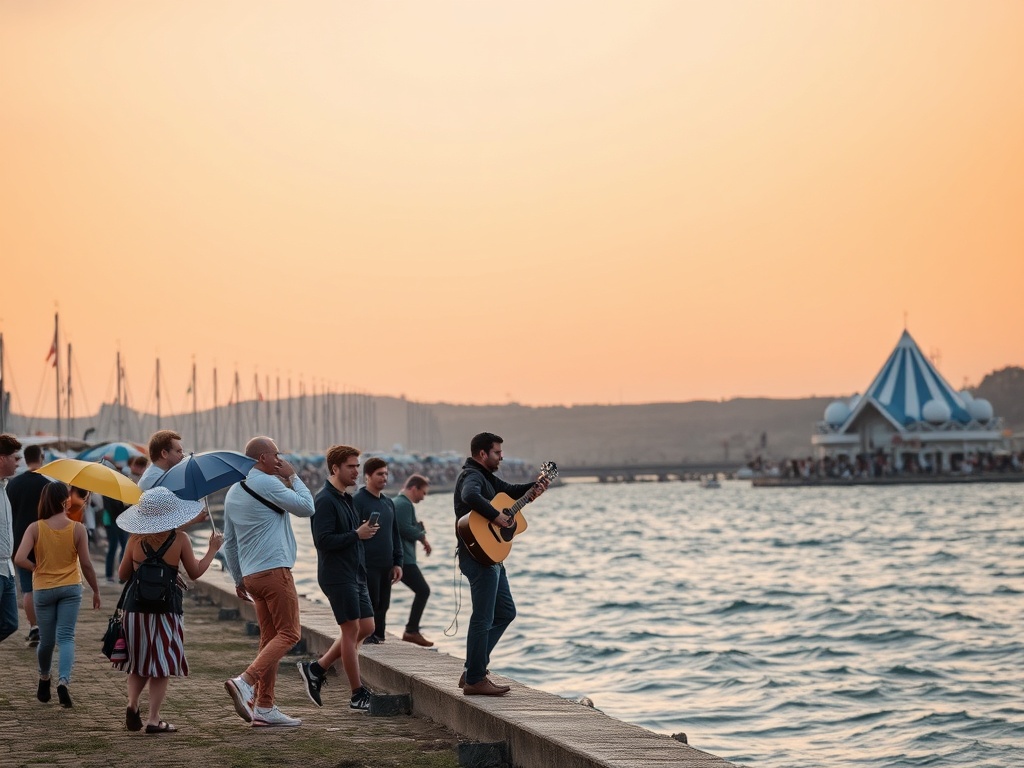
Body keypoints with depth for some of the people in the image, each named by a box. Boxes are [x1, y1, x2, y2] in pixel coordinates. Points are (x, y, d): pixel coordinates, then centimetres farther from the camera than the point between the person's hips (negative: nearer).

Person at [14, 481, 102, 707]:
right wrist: (96, 591, 6)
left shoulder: (35, 528, -8)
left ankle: (44, 680, 33)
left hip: (43, 589, 1)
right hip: (71, 587, -1)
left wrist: (37, 568, 0)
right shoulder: (77, 529, -9)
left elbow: (20, 559, -19)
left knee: (46, 639, 15)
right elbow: (86, 564, -7)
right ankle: (64, 680, -21)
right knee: (66, 637, -2)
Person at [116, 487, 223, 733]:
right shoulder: (180, 540, -6)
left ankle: (132, 703, -2)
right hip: (166, 608, -2)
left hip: (136, 606, 2)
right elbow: (195, 573, 3)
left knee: (139, 663, 18)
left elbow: (122, 574, 7)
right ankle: (153, 719, 3)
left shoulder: (135, 540, 0)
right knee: (162, 666, 6)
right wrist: (212, 549, 15)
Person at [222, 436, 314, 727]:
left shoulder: (233, 492, 17)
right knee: (289, 634, -7)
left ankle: (264, 707, 4)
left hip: (251, 575, 9)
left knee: (270, 637, 10)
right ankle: (246, 681, -23)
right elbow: (307, 507, -7)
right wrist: (293, 477, 5)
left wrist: (238, 579, 26)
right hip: (274, 570, -9)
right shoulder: (267, 483, -9)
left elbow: (229, 542, 21)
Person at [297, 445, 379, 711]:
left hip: (355, 575, 10)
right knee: (352, 629, -5)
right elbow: (322, 540, -21)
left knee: (366, 627, 9)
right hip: (337, 576, -10)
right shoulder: (325, 501, -14)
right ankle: (358, 695, 1)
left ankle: (316, 669, 16)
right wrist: (357, 534, -19)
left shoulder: (346, 499, 17)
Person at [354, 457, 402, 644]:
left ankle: (378, 639, 13)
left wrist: (397, 563, 15)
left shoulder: (388, 502, 16)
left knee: (382, 607, 8)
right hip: (367, 566, -7)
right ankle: (367, 642, 0)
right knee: (369, 606, -6)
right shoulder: (358, 500, -6)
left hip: (386, 566, 7)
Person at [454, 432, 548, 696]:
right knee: (483, 619, -7)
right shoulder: (471, 476, -14)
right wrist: (496, 516, -30)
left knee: (506, 612, 16)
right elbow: (470, 496, -37)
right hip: (480, 557, -11)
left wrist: (533, 488, 14)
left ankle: (473, 672, 18)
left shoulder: (485, 476, 18)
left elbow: (509, 490, 31)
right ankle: (475, 680, -1)